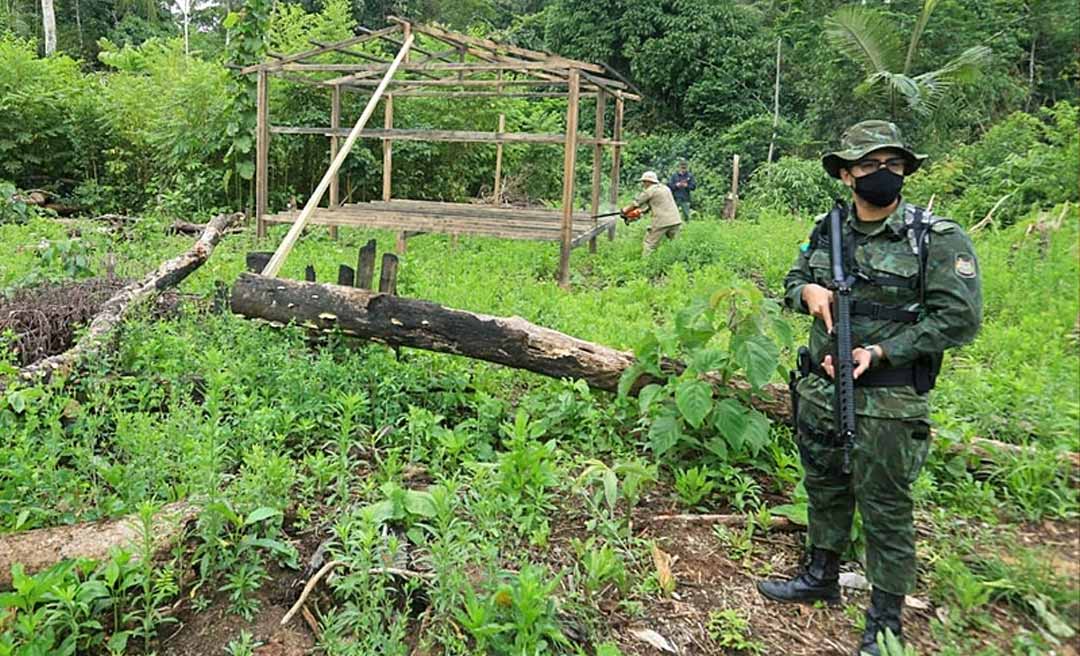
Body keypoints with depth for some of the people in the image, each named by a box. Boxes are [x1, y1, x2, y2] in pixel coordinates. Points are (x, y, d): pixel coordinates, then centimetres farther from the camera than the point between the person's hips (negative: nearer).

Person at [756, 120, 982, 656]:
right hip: (820, 390, 6)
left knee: (884, 508, 6)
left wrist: (879, 353, -19)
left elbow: (959, 317, -14)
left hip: (887, 403, -5)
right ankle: (820, 577, 42)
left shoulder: (938, 239, -11)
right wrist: (808, 291, -6)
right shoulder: (826, 231, 5)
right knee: (824, 487, 21)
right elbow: (793, 278, 19)